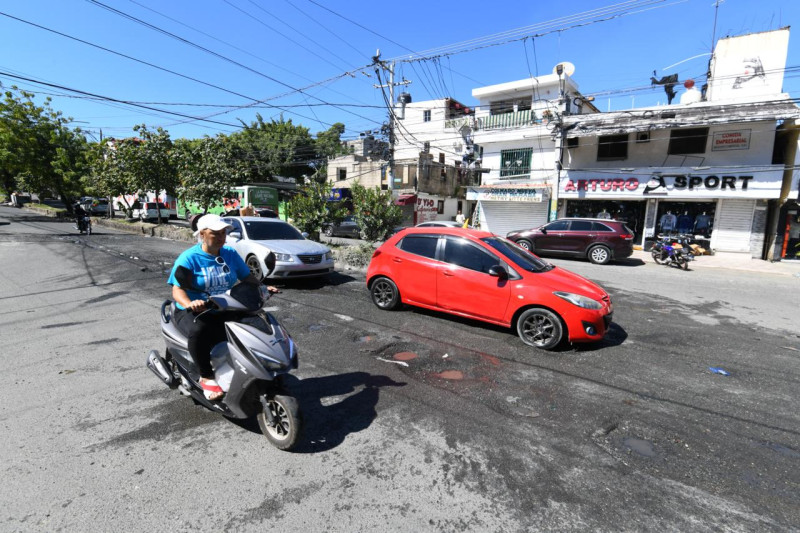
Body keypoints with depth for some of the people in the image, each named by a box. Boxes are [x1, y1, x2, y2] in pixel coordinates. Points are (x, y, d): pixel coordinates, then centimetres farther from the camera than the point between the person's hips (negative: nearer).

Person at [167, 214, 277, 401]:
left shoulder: (230, 254, 6)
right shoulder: (189, 258, -8)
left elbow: (247, 277, 9)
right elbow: (177, 289, -15)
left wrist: (263, 288, -11)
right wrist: (189, 304, -37)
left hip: (224, 312, 4)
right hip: (192, 313, -4)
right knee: (198, 331, -38)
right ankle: (206, 377, -17)